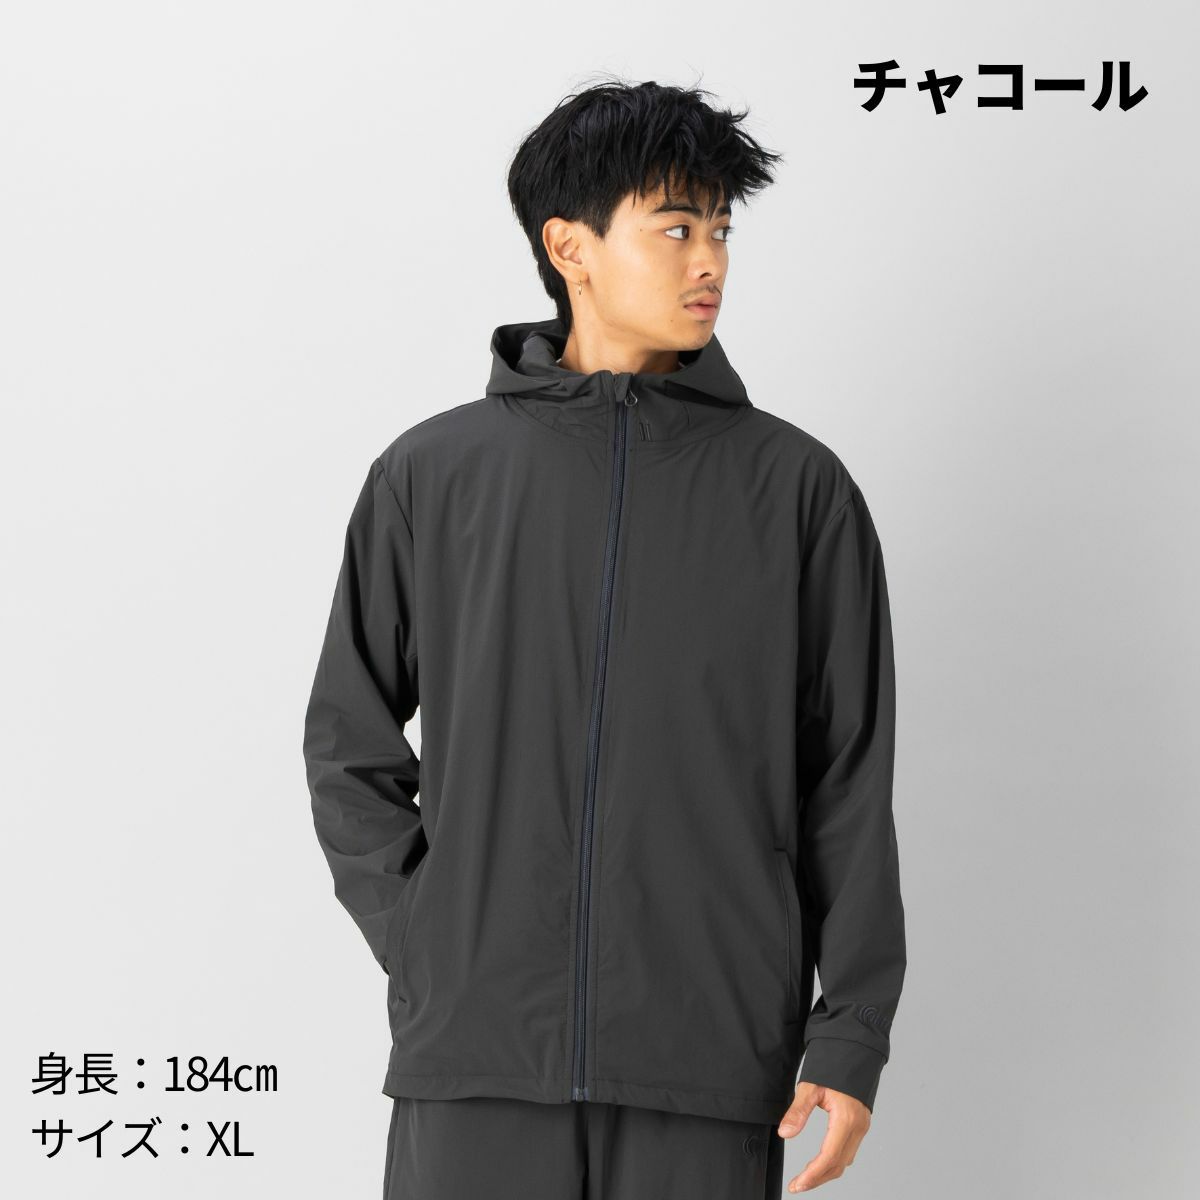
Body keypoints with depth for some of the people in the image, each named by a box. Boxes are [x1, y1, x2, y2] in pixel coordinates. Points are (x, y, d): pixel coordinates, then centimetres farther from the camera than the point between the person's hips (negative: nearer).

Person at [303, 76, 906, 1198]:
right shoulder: (431, 474, 6)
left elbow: (850, 782, 4)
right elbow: (348, 740, 12)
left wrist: (852, 1035, 0)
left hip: (711, 1063, 0)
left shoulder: (799, 488, 4)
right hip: (474, 1062, 1)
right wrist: (417, 939, 1)